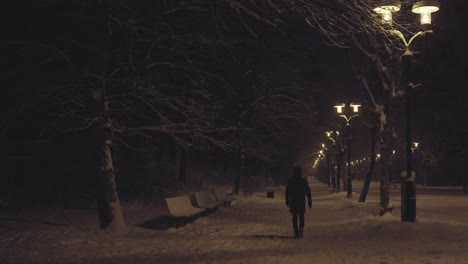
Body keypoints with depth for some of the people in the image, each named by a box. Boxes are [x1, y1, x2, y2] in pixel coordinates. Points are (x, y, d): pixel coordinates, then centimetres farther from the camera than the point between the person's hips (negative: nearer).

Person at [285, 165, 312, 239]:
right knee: (301, 216, 13)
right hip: (302, 202, 0)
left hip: (293, 202, 0)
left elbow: (287, 192, 1)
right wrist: (309, 202, 3)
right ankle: (301, 229, -12)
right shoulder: (304, 181, -2)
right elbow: (308, 192, -2)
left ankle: (296, 233, 1)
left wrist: (287, 201, 8)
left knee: (294, 217, 7)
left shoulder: (290, 181, -2)